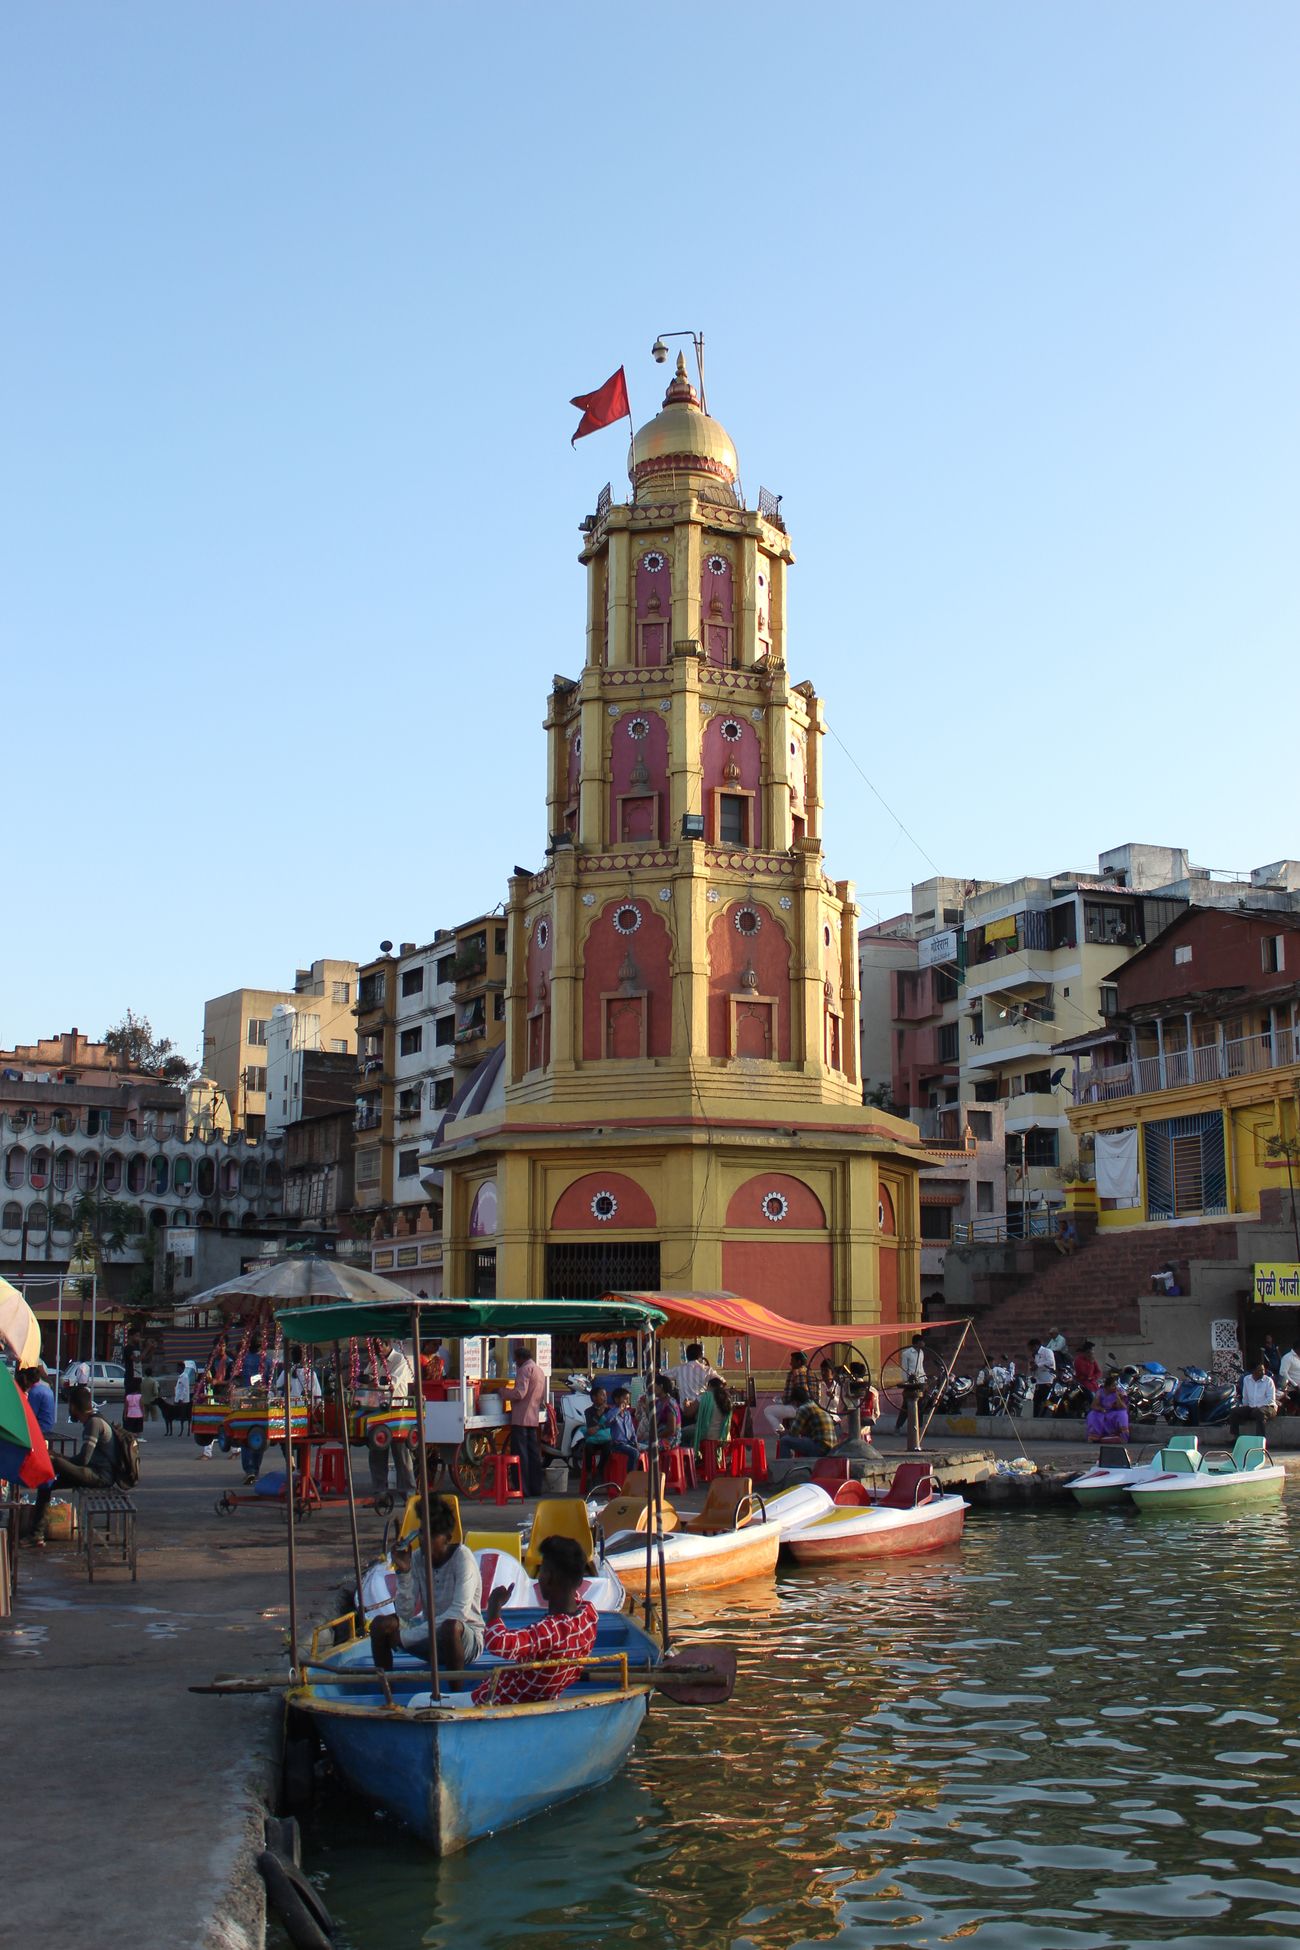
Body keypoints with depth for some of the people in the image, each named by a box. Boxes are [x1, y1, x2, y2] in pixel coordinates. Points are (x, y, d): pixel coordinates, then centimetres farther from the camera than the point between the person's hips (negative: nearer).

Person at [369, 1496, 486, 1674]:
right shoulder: (417, 1559, -4)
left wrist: (405, 1636, -27)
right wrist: (403, 1572, -21)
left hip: (466, 1636, -5)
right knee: (380, 1624, -13)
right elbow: (406, 1614, -6)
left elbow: (459, 1613, -27)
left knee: (450, 1626, -38)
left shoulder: (462, 1557, -17)